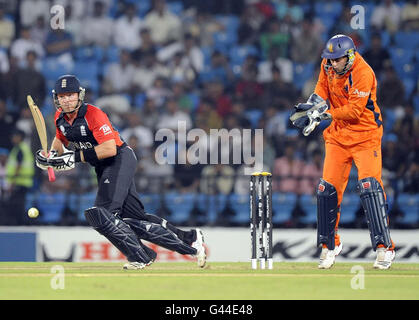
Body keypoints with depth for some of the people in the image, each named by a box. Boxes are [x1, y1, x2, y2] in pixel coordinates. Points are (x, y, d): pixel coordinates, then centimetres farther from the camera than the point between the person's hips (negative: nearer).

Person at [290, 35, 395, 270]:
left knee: (370, 186, -19)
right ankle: (330, 245, 18)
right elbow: (323, 90, 13)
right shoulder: (328, 65, -3)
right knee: (328, 188, 1)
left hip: (365, 135, -6)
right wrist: (312, 104, -6)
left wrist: (325, 113, -31)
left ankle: (385, 248, -16)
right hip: (338, 134, 6)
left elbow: (354, 110, -25)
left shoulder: (363, 73, -23)